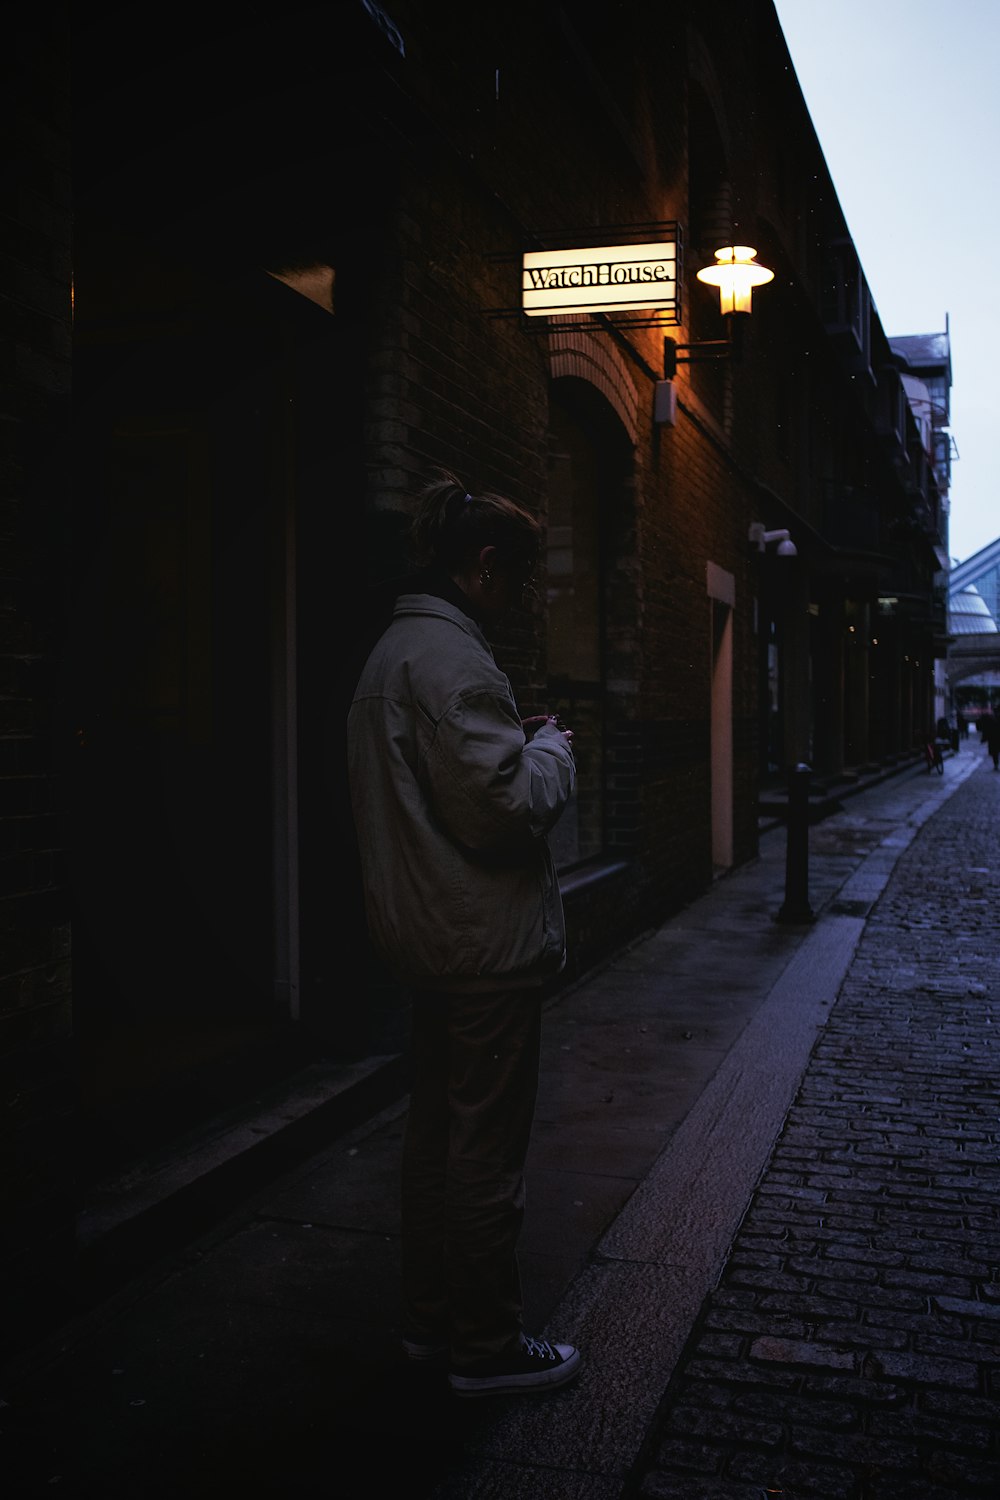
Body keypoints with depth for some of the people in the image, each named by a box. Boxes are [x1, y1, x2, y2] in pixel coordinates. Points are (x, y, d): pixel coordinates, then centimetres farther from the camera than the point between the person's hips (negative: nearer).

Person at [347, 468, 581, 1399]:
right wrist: (551, 747, -6)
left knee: (436, 1135, 19)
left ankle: (431, 1320, 33)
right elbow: (504, 803, -24)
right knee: (486, 1151, 2)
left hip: (427, 938, 11)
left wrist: (522, 743, 12)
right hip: (486, 946, -11)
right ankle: (486, 1348, 17)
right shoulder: (450, 657, -20)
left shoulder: (395, 649, 14)